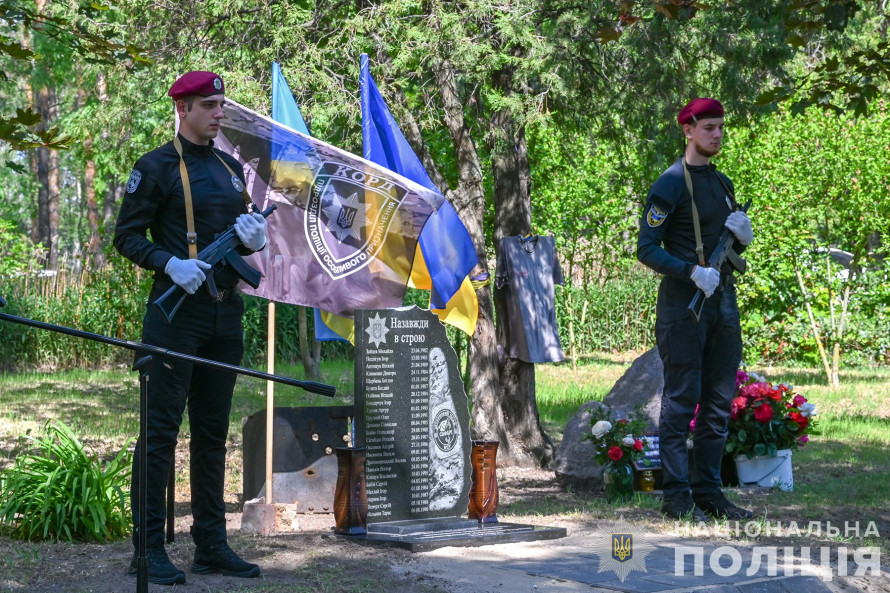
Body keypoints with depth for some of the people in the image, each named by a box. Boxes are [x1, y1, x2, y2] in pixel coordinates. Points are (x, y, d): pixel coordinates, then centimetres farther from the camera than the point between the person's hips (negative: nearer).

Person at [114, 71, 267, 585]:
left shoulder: (232, 168, 16)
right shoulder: (157, 167, -4)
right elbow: (127, 237, -6)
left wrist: (255, 239, 0)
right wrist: (170, 264, -20)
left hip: (226, 312, 7)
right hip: (177, 310, -7)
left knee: (213, 432, 11)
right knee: (161, 431, -5)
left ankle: (212, 545, 18)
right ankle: (149, 548, -1)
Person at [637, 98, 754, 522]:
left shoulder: (722, 183, 16)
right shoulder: (671, 184, -7)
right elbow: (647, 249, -12)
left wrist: (743, 236, 1)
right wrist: (692, 271, -23)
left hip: (722, 298, 8)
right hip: (683, 301, -8)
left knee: (719, 401, 9)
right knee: (681, 400, -5)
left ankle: (708, 491, 17)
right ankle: (677, 496, -2)